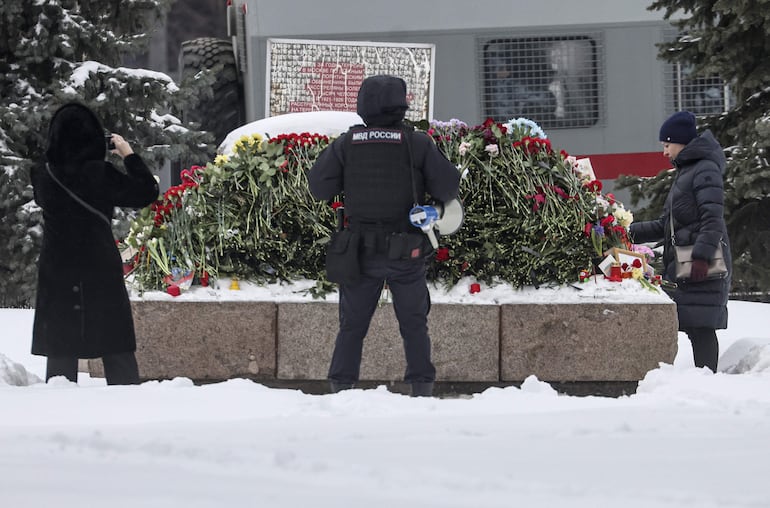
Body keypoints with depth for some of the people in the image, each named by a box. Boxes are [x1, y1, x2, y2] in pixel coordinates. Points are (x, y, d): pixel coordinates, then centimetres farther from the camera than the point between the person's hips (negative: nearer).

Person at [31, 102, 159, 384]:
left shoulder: (43, 175, -5)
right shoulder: (100, 173, -14)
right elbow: (146, 192, -6)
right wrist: (128, 154, 3)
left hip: (56, 275, 3)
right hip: (101, 273, -2)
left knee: (60, 353, 6)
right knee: (118, 351, 6)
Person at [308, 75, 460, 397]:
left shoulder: (346, 144, -2)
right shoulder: (418, 144, -7)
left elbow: (319, 187, -4)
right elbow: (449, 187, -5)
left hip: (361, 251, 1)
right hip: (406, 252, -1)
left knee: (352, 326, 11)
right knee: (414, 325, 11)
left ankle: (340, 389, 5)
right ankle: (422, 389, 7)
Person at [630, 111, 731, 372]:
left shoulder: (706, 170, -6)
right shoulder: (684, 173, 24)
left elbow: (713, 218, -17)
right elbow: (664, 226, 26)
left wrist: (701, 256, -24)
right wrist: (627, 233, 18)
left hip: (702, 265, -10)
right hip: (683, 263, 10)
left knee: (700, 326, -13)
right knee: (696, 328, 5)